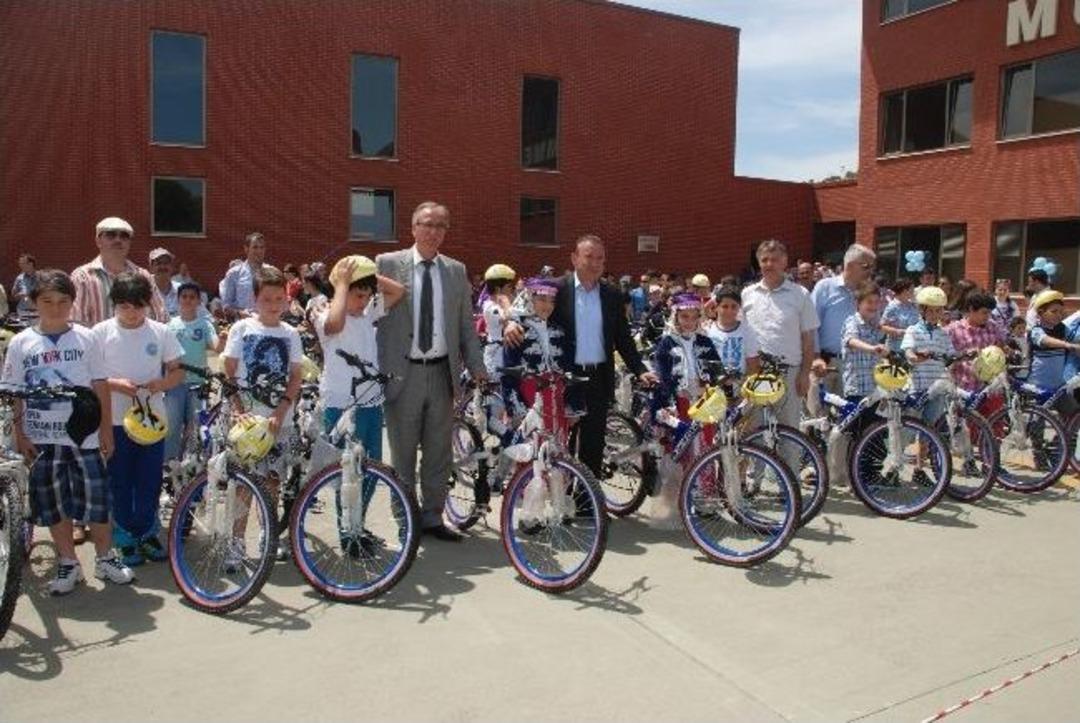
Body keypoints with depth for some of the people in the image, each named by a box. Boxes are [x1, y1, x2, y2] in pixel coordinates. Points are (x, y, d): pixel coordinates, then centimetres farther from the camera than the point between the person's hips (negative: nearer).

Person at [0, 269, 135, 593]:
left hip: (83, 435, -1)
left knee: (97, 498, 2)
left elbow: (100, 386, 2)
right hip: (41, 439, 1)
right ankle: (68, 563, 24)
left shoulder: (86, 338, -1)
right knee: (52, 504, 9)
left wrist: (107, 430, 1)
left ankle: (105, 559, 19)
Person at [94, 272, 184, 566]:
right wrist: (115, 384, -20)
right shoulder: (101, 332, -3)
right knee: (120, 483, 8)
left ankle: (146, 533, 25)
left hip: (152, 418, 1)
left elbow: (177, 371, 6)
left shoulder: (160, 332, 1)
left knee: (150, 481, 9)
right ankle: (125, 538, 21)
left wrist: (162, 383, -15)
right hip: (115, 420, -1)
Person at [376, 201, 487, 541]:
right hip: (403, 373, -3)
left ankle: (432, 517, 24)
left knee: (438, 451, 10)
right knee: (402, 452, 8)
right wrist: (377, 370, -6)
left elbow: (466, 325, 11)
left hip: (443, 373, 3)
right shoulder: (388, 264, -1)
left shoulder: (456, 271, 9)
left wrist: (477, 367, 3)